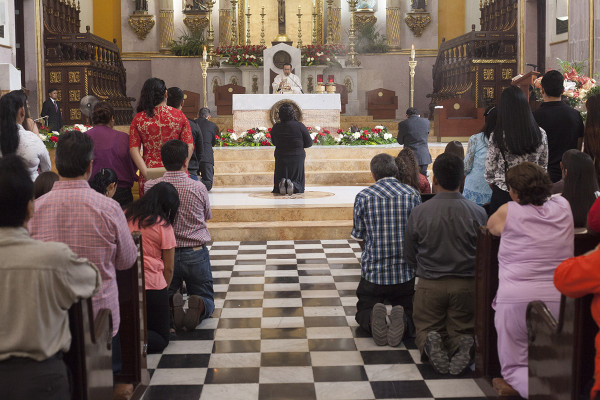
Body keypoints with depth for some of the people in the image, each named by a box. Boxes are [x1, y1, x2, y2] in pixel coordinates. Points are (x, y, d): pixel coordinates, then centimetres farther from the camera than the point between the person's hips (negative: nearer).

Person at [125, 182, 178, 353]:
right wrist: (164, 289, 14)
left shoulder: (127, 216, 7)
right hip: (152, 284, -4)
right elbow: (168, 268, -2)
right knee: (160, 340, 8)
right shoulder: (163, 226, -5)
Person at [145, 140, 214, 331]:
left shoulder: (151, 187, -9)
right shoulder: (198, 188, -11)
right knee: (207, 299, 17)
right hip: (196, 254, -1)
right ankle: (199, 306, -19)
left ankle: (172, 304, -14)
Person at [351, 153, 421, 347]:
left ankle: (373, 319, -17)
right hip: (406, 273, 1)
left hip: (372, 272, -1)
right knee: (409, 309, 23)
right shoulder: (413, 194, -3)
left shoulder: (363, 196, -6)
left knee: (363, 311, 20)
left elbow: (359, 237, 3)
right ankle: (401, 319, -14)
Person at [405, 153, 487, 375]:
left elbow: (409, 257, 1)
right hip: (467, 285, 1)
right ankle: (461, 345, -17)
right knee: (463, 330, 19)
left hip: (430, 284, 0)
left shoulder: (419, 212, -11)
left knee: (426, 329, 19)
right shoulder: (478, 213, -11)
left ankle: (430, 343, -17)